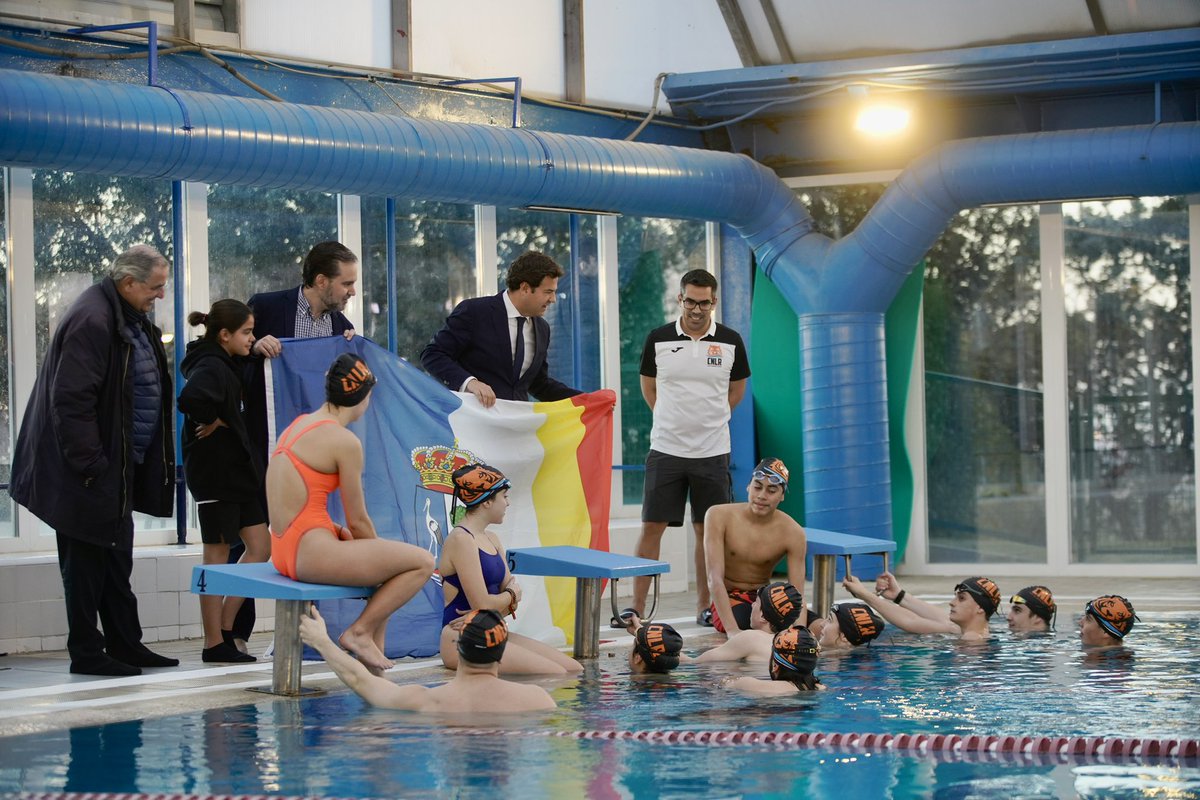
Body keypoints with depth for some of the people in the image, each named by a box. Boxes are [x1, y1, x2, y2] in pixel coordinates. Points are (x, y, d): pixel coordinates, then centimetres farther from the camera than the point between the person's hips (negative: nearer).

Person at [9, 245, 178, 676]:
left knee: (116, 558, 14)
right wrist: (89, 465, -23)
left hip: (120, 464, 10)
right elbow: (71, 401, -24)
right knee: (86, 559, -2)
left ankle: (125, 645, 20)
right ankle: (86, 653, 4)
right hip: (90, 472, -10)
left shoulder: (132, 320, 12)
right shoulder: (91, 321, -20)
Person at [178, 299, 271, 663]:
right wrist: (212, 422, -19)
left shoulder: (223, 365, 14)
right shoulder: (211, 367, -18)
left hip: (236, 470, 10)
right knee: (217, 557, -3)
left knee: (260, 546, 9)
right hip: (214, 472, -10)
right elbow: (190, 399, -37)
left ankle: (225, 629, 14)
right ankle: (214, 644, 5)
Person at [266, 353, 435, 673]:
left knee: (387, 560, 28)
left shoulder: (298, 425, 13)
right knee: (422, 562, -6)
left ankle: (372, 668, 23)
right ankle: (360, 632, -2)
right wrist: (378, 549, 11)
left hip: (285, 549, 10)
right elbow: (358, 521, -7)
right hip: (311, 554, -10)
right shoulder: (345, 441, -13)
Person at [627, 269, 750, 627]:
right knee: (651, 527, -2)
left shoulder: (730, 342, 0)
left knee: (707, 531, 6)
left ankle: (705, 606, 15)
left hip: (712, 451, 1)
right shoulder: (658, 339, -1)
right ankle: (637, 606, 3)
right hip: (665, 449, 0)